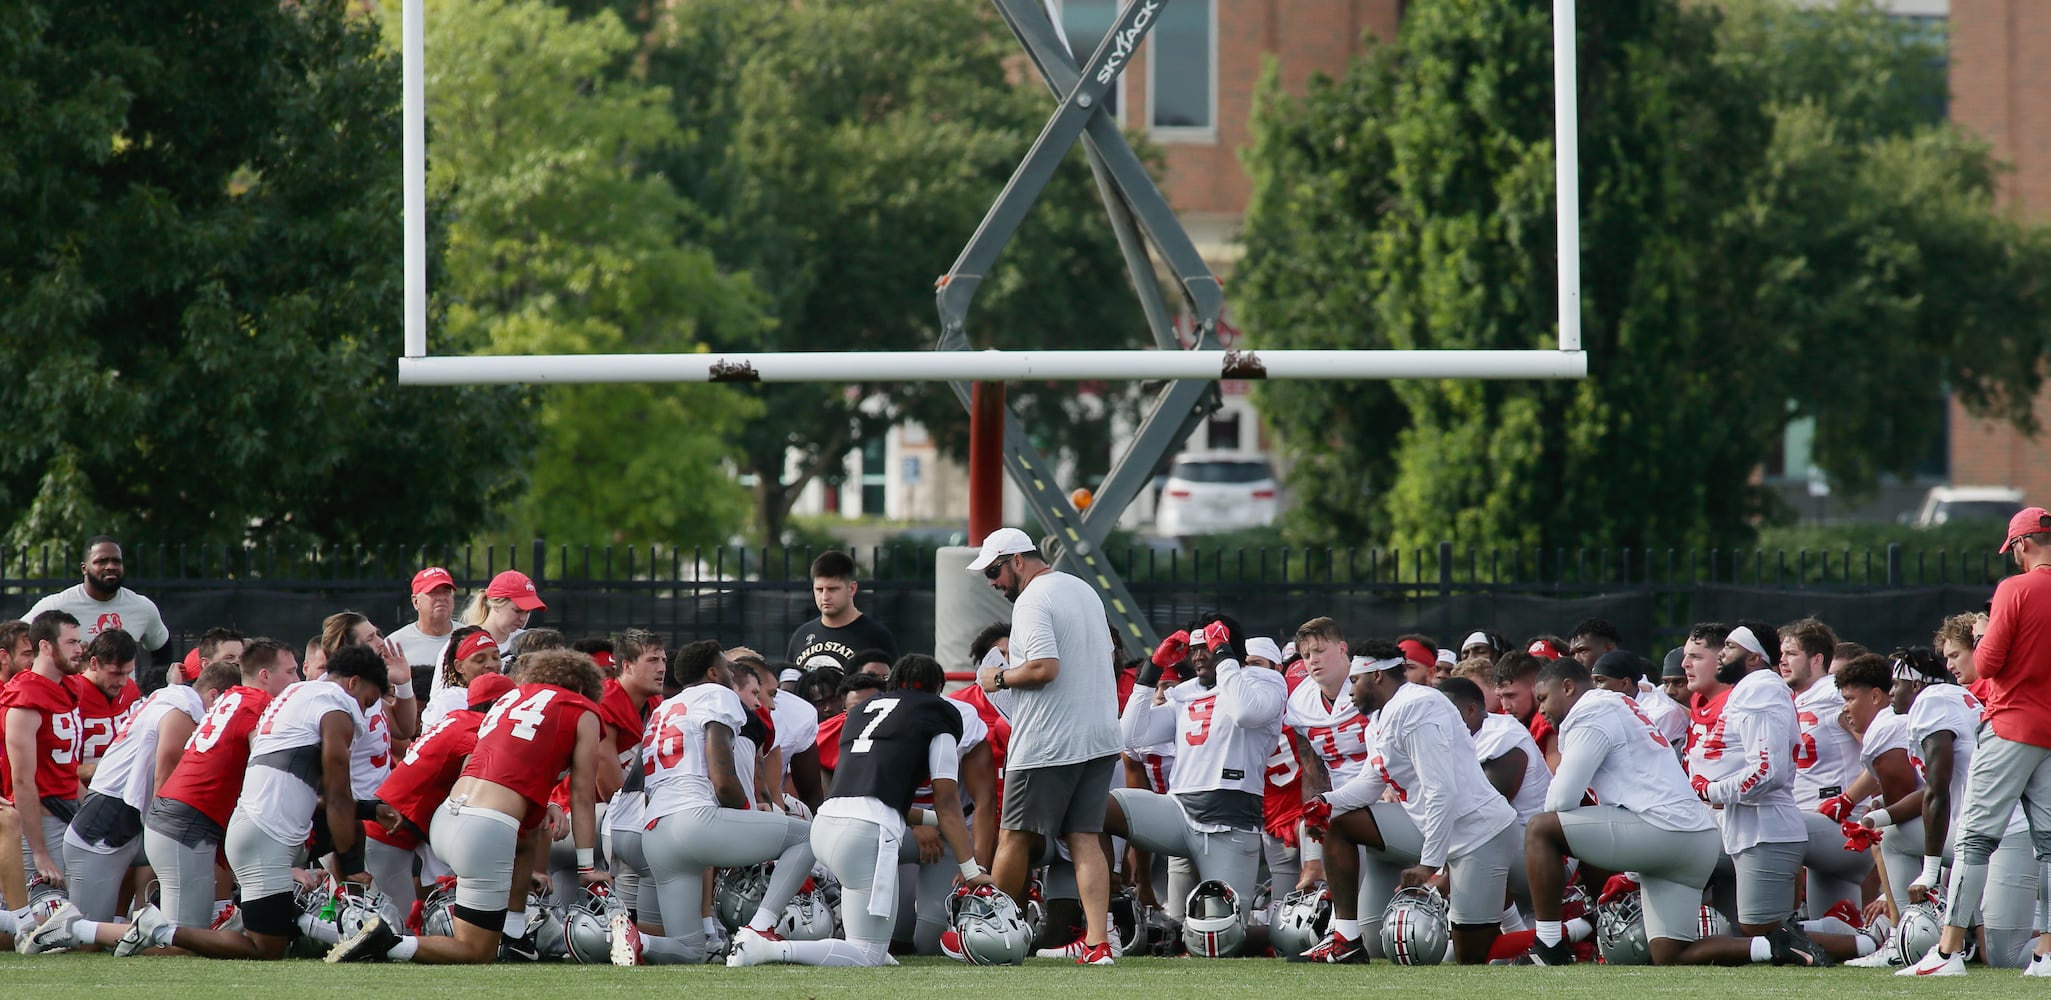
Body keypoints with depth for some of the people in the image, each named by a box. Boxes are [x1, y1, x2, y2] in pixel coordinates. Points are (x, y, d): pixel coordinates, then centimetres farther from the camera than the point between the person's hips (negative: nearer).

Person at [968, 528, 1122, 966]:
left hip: (1047, 745, -8)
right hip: (1100, 739, 8)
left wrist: (1000, 678, -7)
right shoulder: (1085, 592, 16)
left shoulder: (1032, 601, -13)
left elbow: (1045, 667, -24)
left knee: (1017, 838, 3)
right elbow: (1108, 659, 24)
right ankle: (1098, 942, -6)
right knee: (1084, 838, 4)